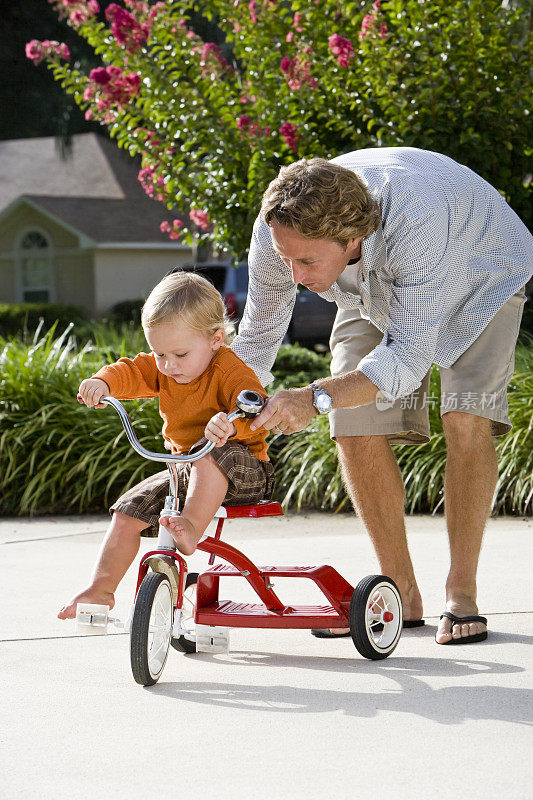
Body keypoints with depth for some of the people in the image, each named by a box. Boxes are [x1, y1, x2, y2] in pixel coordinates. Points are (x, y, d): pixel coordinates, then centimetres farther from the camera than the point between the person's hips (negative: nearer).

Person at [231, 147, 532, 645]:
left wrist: (316, 398, -57)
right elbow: (258, 336, -14)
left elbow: (409, 356, -45)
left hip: (481, 277, -4)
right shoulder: (279, 232, -32)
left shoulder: (417, 218, -48)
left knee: (466, 418, -23)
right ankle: (401, 594, 3)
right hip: (377, 296, 4)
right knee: (357, 431, -11)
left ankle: (461, 594, -10)